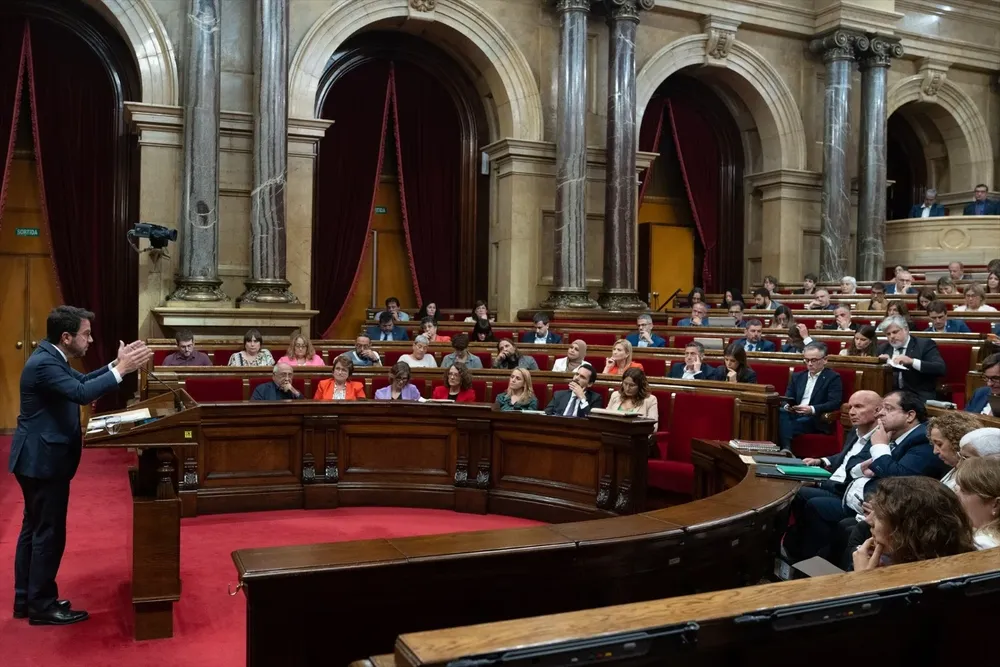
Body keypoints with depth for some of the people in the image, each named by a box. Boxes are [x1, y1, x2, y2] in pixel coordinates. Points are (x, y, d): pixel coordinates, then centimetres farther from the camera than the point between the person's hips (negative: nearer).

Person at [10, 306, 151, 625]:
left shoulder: (51, 357, 9)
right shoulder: (44, 363, -23)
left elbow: (82, 381, 14)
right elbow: (82, 393, -34)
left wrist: (117, 364, 3)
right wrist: (122, 369, -29)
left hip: (40, 457, 11)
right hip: (42, 459, -11)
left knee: (34, 529, 17)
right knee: (49, 532, -1)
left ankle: (25, 599, 27)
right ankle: (42, 605, 11)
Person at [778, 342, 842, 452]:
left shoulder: (833, 378, 5)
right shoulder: (797, 376, 22)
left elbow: (835, 403, -8)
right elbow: (787, 398, 16)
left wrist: (812, 409, -24)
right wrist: (787, 406, -10)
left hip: (816, 420, -5)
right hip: (795, 415, 5)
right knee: (780, 412, -32)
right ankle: (786, 449, -38)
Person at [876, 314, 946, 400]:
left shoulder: (925, 345, 1)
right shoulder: (883, 348, 14)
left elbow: (941, 368, -12)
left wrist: (912, 362, -23)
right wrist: (883, 362, -6)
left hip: (919, 396, -3)